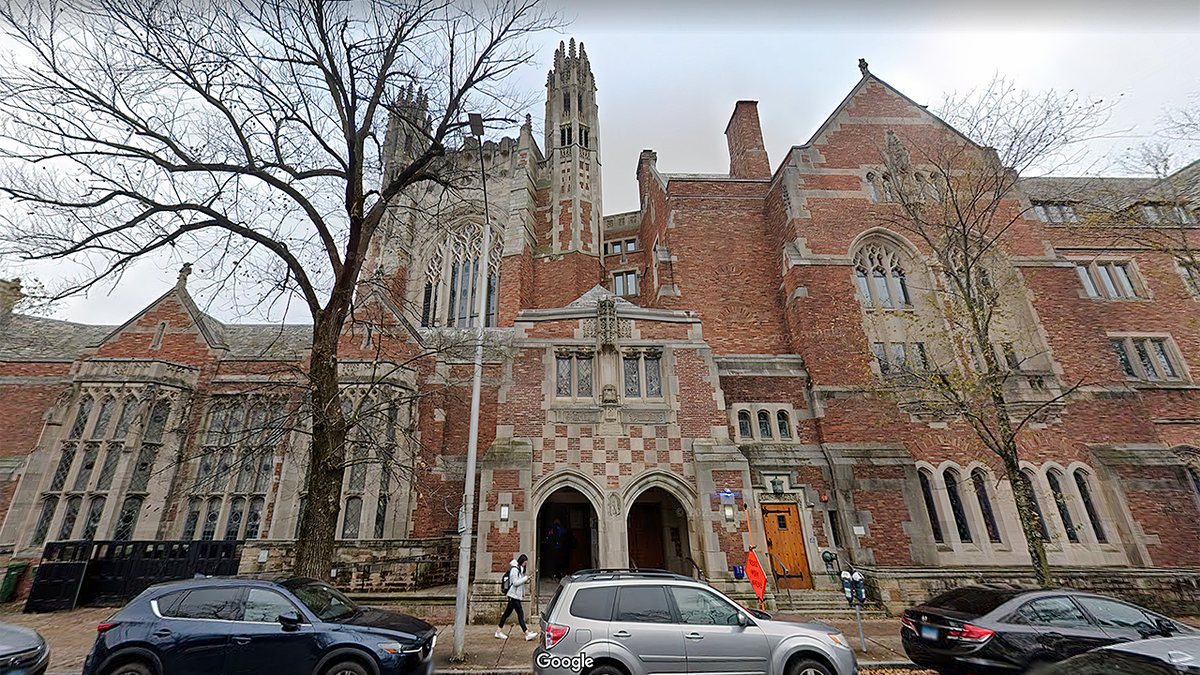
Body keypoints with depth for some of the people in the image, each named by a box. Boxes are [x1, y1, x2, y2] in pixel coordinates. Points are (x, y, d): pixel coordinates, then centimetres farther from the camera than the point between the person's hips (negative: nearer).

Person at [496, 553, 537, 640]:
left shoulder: (519, 569, 15)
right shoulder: (514, 569, -16)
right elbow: (515, 582, -21)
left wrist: (525, 581, 6)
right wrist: (525, 578, -15)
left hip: (516, 595, 10)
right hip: (513, 595, -10)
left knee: (507, 613, 13)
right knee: (520, 614, -8)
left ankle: (499, 631, 20)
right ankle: (527, 634, -7)